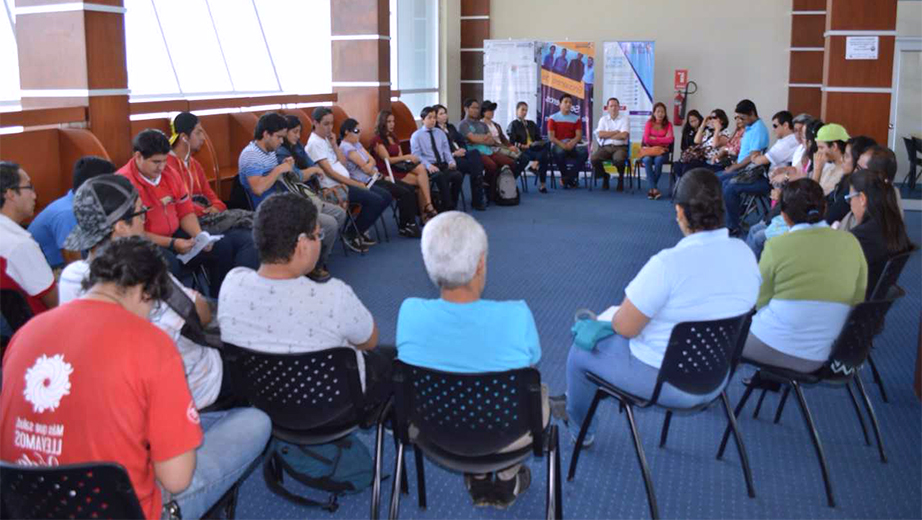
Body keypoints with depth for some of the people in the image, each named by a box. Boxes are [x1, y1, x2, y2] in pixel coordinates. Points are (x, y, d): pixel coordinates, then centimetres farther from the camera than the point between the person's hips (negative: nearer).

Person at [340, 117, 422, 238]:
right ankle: (404, 226, -2)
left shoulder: (357, 144, 16)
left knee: (410, 189, -1)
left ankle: (411, 223, 0)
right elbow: (364, 167, -17)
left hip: (374, 177, 10)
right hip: (366, 182, -10)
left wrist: (368, 166, -15)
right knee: (404, 193, -16)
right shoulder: (346, 147, -13)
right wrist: (380, 176, -5)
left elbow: (372, 161, 8)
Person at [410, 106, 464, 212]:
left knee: (458, 175, -26)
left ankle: (451, 207, -14)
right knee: (441, 176, -37)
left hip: (443, 164, 5)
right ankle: (447, 207, -27)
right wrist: (428, 165, -22)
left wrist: (451, 162, -8)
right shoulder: (416, 136, 4)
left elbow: (446, 151, 13)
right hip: (428, 167, -4)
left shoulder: (441, 133, 20)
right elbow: (416, 155, -6)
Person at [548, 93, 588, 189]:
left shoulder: (576, 119, 12)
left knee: (584, 152, -29)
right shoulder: (553, 118, 5)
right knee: (559, 152, -39)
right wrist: (562, 144, -22)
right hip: (558, 145, -2)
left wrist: (572, 142, -23)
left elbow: (579, 136, 1)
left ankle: (567, 178, -17)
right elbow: (551, 137, -5)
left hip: (572, 146, 3)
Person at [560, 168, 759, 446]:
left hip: (664, 381, -7)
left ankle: (579, 427, 40)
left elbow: (625, 327, -22)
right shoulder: (745, 254, -8)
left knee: (580, 351, 19)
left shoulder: (668, 263, -30)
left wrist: (616, 317, 1)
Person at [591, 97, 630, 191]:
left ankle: (621, 178, -3)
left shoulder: (624, 118, 7)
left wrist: (607, 135, -2)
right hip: (605, 147, 2)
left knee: (619, 159, -38)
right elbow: (600, 134, -2)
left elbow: (624, 135, -8)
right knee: (593, 159, -27)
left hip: (620, 147, -2)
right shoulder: (603, 119, 14)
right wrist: (616, 132, -3)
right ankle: (604, 176, 4)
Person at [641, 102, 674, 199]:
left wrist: (654, 138, -8)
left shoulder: (668, 124, 8)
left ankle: (651, 189, -25)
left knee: (658, 160, -35)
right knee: (647, 160, -34)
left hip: (662, 151, 0)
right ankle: (654, 188, -37)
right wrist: (662, 140, -4)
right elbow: (646, 139, -5)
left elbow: (670, 139, -8)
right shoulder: (649, 123, 8)